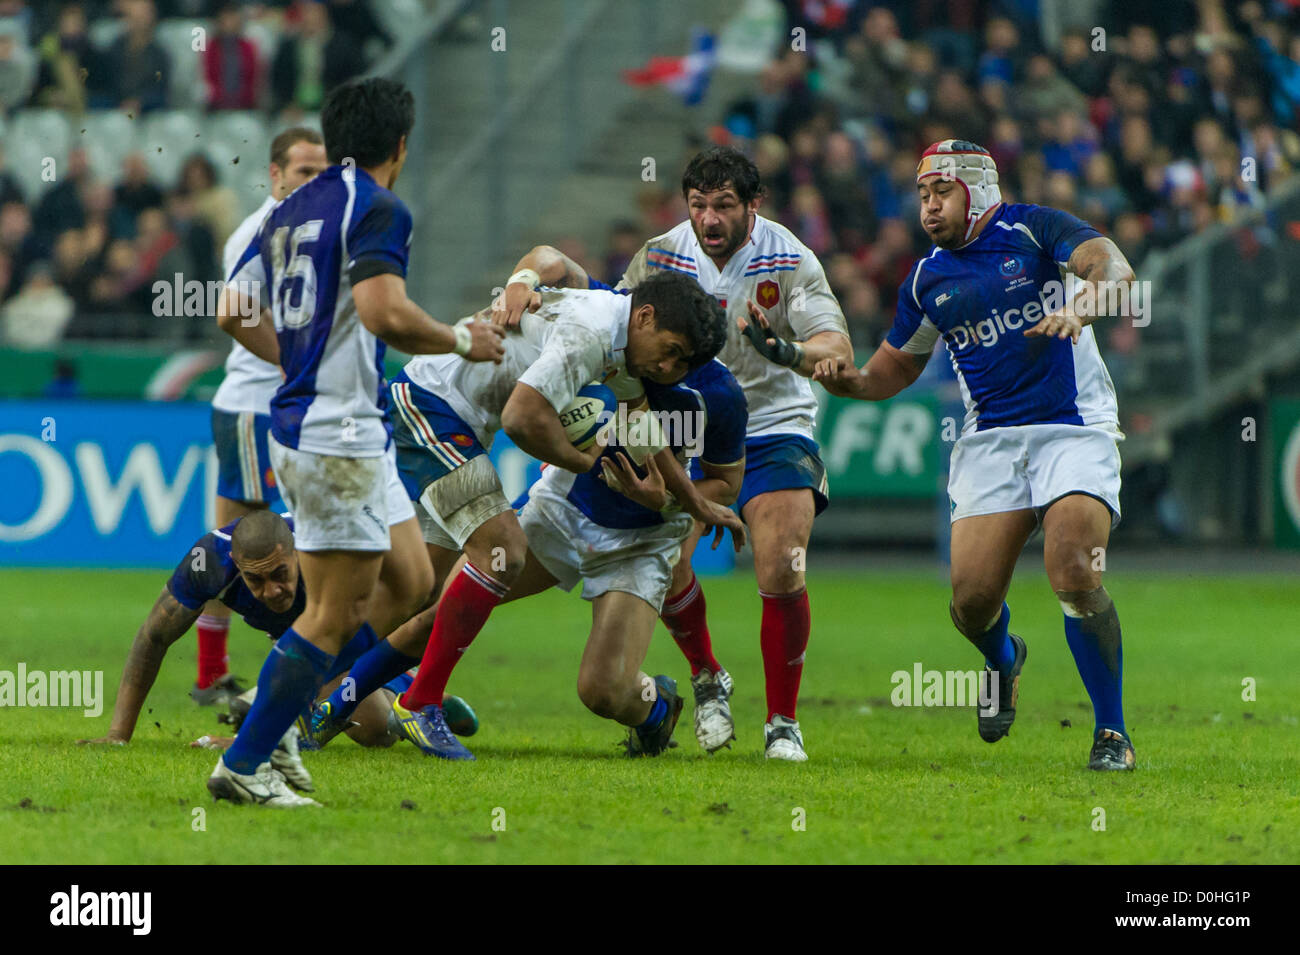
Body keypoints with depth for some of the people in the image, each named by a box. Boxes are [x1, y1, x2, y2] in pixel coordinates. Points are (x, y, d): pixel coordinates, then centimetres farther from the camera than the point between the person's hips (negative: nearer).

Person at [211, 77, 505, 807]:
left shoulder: (292, 210, 14)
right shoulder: (378, 209, -12)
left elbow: (234, 312, 16)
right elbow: (385, 313, -25)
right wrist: (460, 340, -10)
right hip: (339, 433, -10)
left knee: (409, 582, 14)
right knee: (335, 613, -5)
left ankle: (279, 717, 12)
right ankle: (242, 764, -4)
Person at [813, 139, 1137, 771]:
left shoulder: (1032, 229, -3)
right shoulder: (926, 280, 11)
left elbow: (1112, 266, -19)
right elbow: (895, 369, 20)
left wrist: (1082, 303, -40)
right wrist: (848, 381, -2)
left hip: (1074, 428, -4)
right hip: (989, 439, 4)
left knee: (1075, 577, -22)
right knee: (972, 597, -9)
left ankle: (1112, 733, -8)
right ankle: (1003, 661, 29)